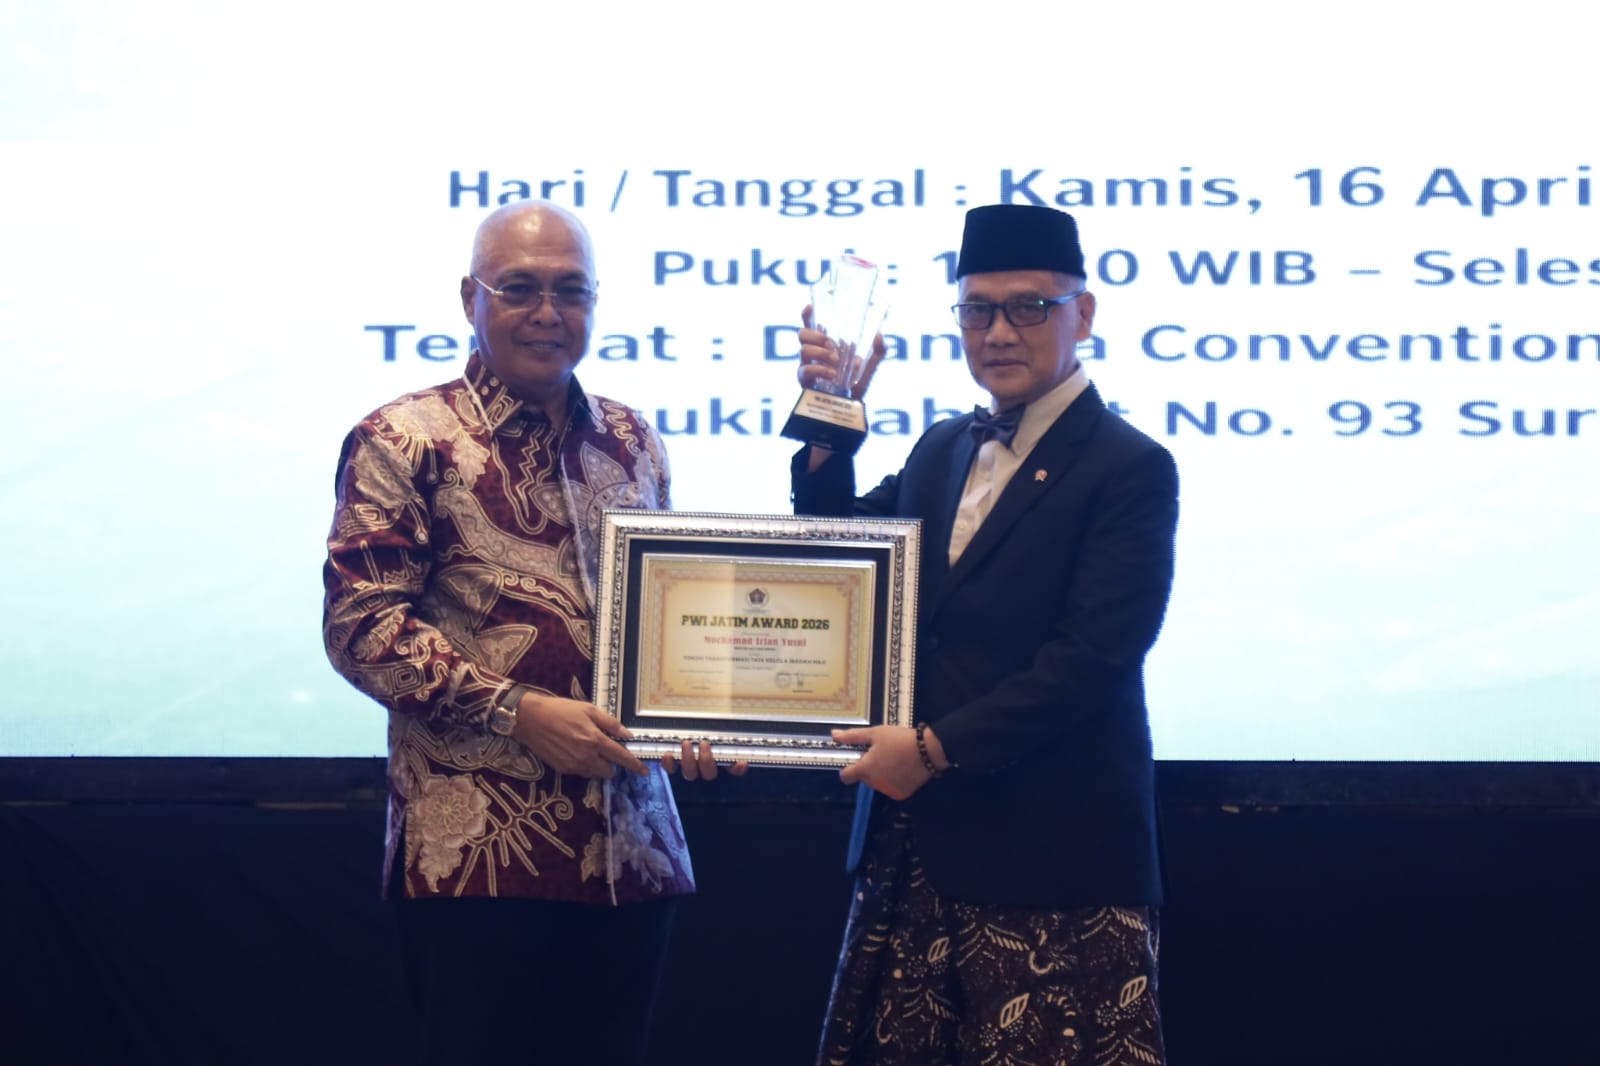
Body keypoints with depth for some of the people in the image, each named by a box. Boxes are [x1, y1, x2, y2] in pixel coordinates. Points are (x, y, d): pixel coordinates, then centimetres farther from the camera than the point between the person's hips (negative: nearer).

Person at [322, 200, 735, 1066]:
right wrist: (515, 712, -18)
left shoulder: (629, 441, 14)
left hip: (630, 850, 5)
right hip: (475, 853, -5)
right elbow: (360, 623, -9)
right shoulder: (406, 441, -3)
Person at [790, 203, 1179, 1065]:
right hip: (911, 843, 7)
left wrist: (937, 748, -18)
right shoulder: (942, 450, 14)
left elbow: (1091, 660, -17)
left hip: (1047, 859, -7)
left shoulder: (1132, 470, -9)